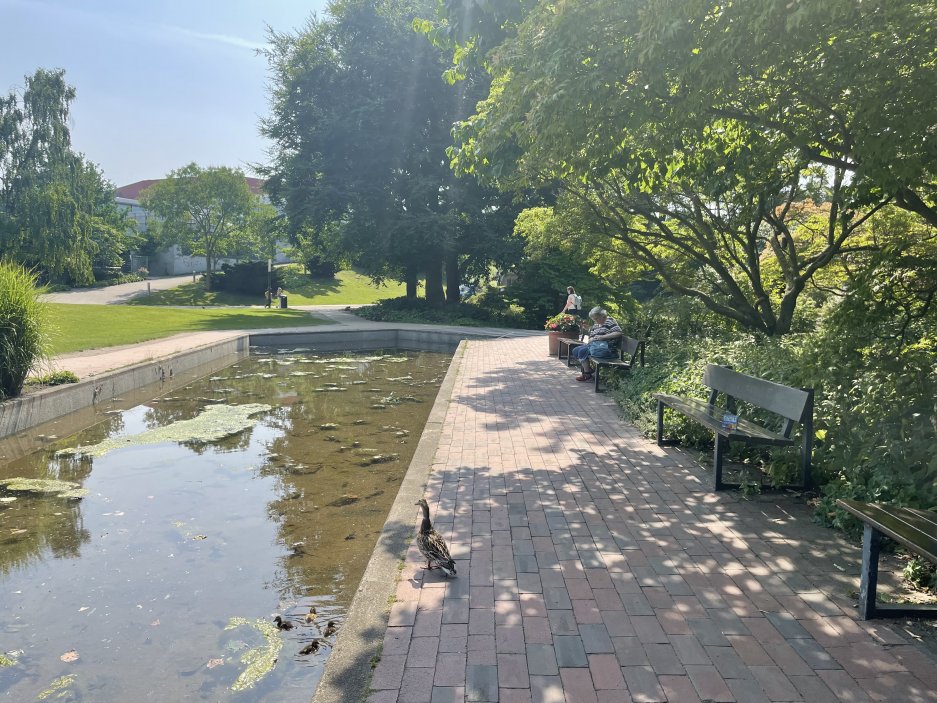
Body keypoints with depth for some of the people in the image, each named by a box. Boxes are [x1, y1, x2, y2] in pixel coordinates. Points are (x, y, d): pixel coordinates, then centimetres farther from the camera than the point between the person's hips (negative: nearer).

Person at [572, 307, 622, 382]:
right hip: (595, 345, 9)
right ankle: (586, 369, -1)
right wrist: (591, 339, -4)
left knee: (582, 351, -23)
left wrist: (602, 337, -19)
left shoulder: (609, 321, -4)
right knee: (575, 350, -2)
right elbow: (590, 338, 23)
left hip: (606, 347, -9)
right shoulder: (595, 325, 22)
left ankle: (587, 375, -13)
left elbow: (619, 333, -17)